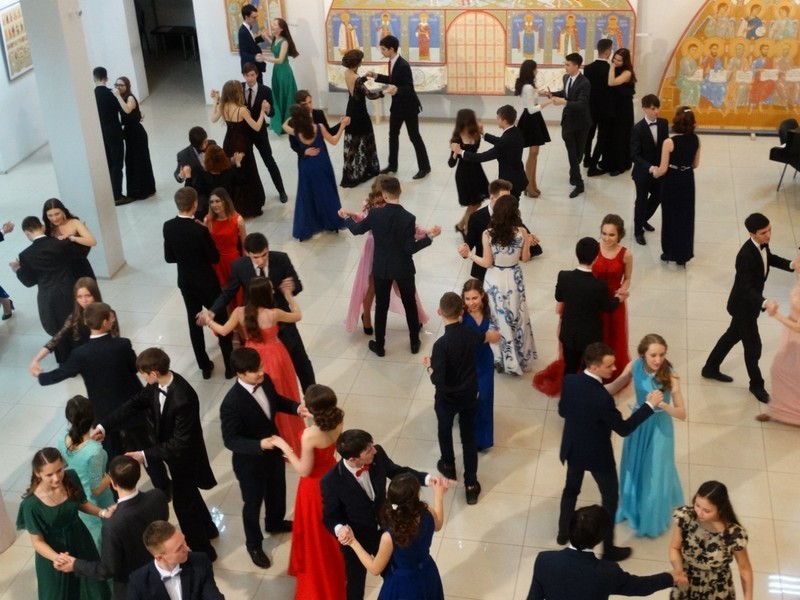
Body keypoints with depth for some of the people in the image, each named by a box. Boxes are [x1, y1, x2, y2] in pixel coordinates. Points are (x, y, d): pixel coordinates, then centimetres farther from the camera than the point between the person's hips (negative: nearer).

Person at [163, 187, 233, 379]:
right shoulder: (200, 230, -26)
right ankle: (230, 365, 21)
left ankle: (204, 366, 27)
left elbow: (169, 257, -1)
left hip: (185, 282, 5)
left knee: (194, 323, 17)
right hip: (206, 282, -5)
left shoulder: (168, 227, -10)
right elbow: (214, 258, -16)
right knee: (221, 321, 12)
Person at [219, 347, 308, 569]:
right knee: (253, 504, 18)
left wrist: (296, 408, -13)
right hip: (250, 462, -6)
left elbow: (276, 401, 6)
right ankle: (254, 545, 44)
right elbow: (230, 440, -29)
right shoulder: (231, 404, -36)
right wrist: (259, 445, -42)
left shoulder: (265, 381, -15)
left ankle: (274, 523, 61)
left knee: (277, 491, 31)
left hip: (274, 452, 7)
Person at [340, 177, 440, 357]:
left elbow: (356, 230, 3)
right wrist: (430, 236, -12)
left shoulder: (375, 215, -15)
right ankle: (415, 343, 31)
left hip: (381, 268, 1)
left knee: (381, 307, 16)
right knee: (410, 305, 18)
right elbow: (410, 248, -20)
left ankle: (379, 346, 28)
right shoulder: (408, 218, -22)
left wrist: (346, 217, 22)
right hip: (403, 269, -1)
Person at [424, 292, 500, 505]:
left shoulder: (441, 344, -31)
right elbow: (495, 337, 10)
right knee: (469, 437, 18)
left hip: (447, 399, -3)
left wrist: (428, 366, -11)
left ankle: (448, 466, 50)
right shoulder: (472, 334, -14)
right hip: (470, 396, 4)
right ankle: (471, 485, 23)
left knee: (445, 432, 25)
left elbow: (438, 381, -30)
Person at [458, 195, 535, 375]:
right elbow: (525, 258, -4)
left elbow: (487, 263, -13)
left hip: (495, 280, -1)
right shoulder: (521, 232, -15)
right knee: (516, 318, 19)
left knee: (496, 319, 17)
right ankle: (518, 358, 33)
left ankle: (499, 359, 30)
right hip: (514, 279, 1)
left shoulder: (488, 234, -18)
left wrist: (469, 254, -3)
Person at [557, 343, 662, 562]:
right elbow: (623, 428, -23)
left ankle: (563, 533, 46)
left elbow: (562, 411, 0)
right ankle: (608, 548, 29)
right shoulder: (602, 397, -36)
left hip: (573, 449, 6)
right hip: (597, 454, -6)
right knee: (610, 498, 16)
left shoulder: (569, 380, -17)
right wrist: (649, 405, -20)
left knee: (571, 489, 29)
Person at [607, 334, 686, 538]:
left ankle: (652, 519, 37)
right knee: (633, 468, 24)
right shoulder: (634, 366, -17)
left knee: (654, 474, 12)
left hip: (659, 428, -4)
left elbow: (682, 414, -25)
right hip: (637, 424, 4)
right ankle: (632, 508, 51)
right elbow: (615, 386, 0)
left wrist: (662, 404, -43)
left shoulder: (670, 376, -27)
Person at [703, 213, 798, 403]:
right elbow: (747, 288, -39)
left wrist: (791, 265, -5)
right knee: (753, 345, 8)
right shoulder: (746, 255, -36)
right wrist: (765, 303, -55)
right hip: (743, 305, -9)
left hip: (749, 302, 9)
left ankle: (710, 368, 44)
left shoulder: (762, 244, -9)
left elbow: (770, 258, 13)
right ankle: (756, 384, 31)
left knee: (733, 335, 25)